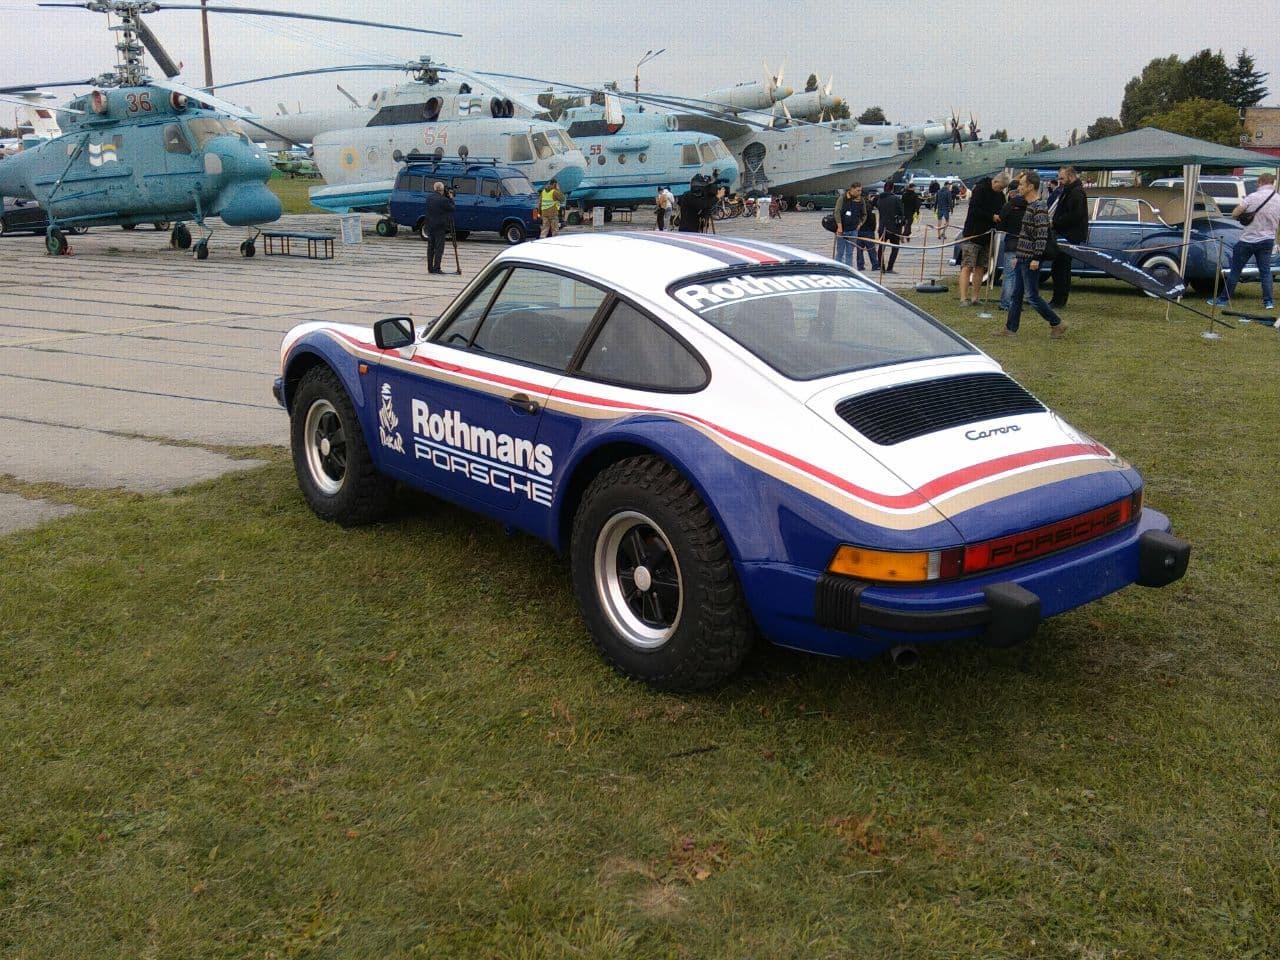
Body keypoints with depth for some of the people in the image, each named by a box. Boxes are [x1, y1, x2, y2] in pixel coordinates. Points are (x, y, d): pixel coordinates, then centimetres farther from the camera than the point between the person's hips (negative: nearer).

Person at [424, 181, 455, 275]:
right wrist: (450, 198, 5)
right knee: (439, 248, -2)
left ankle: (430, 268, 15)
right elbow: (452, 208, -6)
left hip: (430, 226, 6)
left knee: (430, 248, 12)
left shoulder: (429, 197, 2)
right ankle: (436, 268, -5)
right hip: (440, 227, -6)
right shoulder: (443, 200, -18)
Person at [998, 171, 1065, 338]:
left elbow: (1042, 235, -20)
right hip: (1022, 258, 10)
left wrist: (1036, 258, -23)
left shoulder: (1039, 208, -15)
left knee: (1032, 295, -5)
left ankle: (1057, 324, 4)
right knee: (1015, 295, 10)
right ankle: (1010, 328, 14)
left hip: (1031, 260, -10)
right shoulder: (1029, 206, 15)